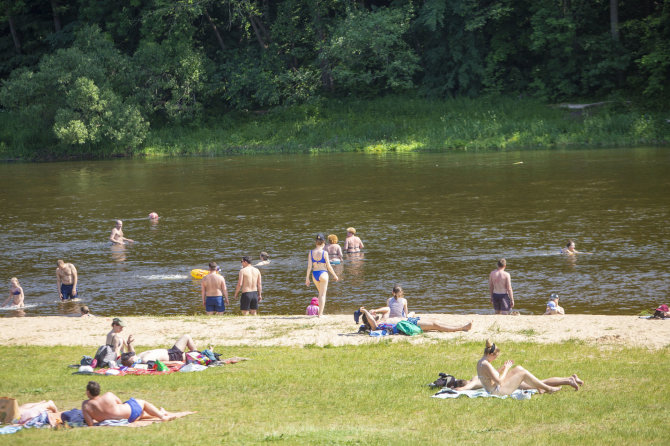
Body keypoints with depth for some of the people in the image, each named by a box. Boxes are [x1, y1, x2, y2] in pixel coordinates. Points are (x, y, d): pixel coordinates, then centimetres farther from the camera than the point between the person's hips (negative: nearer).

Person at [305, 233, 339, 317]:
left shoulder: (311, 253, -3)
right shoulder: (324, 253, -12)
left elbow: (309, 266, -4)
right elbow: (329, 266, -9)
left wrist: (307, 278, 2)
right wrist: (335, 275, 3)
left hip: (314, 274, 4)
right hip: (323, 274, -4)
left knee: (321, 292, 24)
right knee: (322, 294, 4)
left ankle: (321, 312, 25)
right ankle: (320, 313, 1)